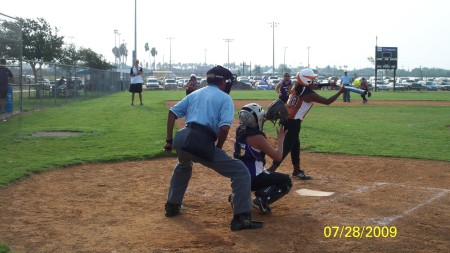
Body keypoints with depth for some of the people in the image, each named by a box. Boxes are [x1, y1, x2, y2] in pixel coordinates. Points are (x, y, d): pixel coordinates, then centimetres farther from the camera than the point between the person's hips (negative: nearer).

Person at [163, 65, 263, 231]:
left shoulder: (195, 94, 26)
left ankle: (172, 205, 44)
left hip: (182, 139, 7)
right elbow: (224, 127, -7)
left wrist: (169, 140, 18)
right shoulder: (225, 98, 9)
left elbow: (173, 112, 17)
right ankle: (242, 218, -7)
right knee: (241, 172, 2)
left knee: (183, 166, 41)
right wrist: (218, 148, 9)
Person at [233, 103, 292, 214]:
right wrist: (281, 139, 0)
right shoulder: (257, 137, -16)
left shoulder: (240, 132, 5)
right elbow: (277, 157, -13)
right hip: (252, 179, -7)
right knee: (286, 181, 11)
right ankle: (263, 200, -14)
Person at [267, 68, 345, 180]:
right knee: (286, 147, -7)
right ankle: (271, 170, -16)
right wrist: (340, 92, 4)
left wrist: (312, 86, 16)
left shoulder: (296, 87, 6)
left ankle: (297, 171, 31)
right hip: (293, 123, -9)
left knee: (295, 145, 20)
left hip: (285, 119, 9)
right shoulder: (309, 94, -13)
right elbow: (327, 101, -6)